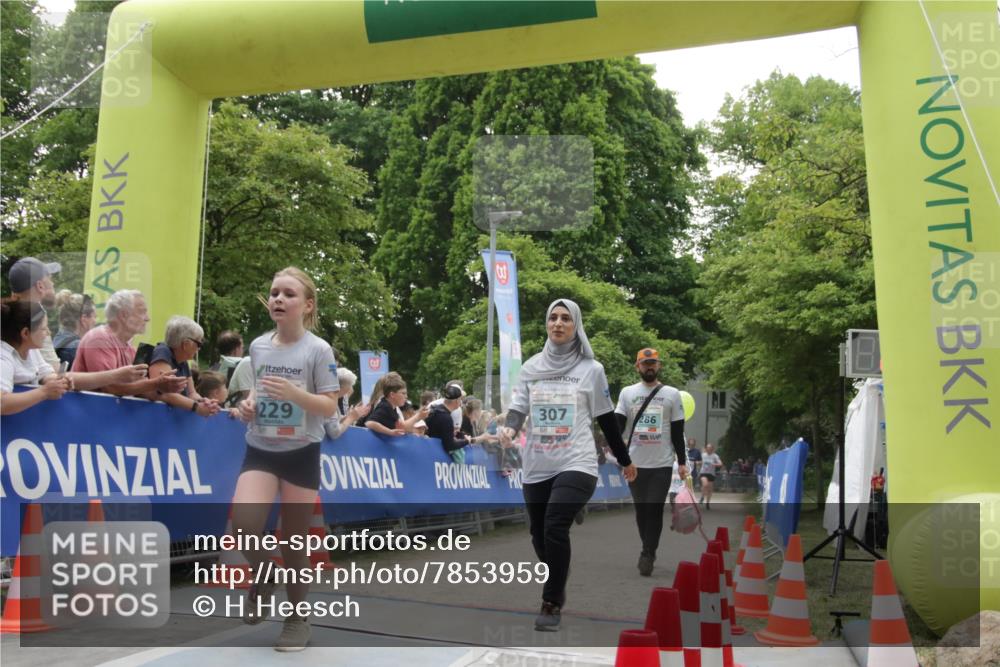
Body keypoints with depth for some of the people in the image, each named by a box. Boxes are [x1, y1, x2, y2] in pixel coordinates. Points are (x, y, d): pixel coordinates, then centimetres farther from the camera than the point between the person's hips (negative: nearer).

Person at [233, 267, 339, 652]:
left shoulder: (318, 350, -9)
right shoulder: (258, 346, 6)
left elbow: (330, 407, -11)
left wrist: (295, 394, -27)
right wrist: (248, 404, 0)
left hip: (301, 453, -3)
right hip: (260, 450, 3)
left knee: (293, 541, 4)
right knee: (244, 523, -19)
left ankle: (297, 618, 24)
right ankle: (262, 581, 13)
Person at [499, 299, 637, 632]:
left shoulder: (591, 368, 1)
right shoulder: (531, 367, 8)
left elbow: (606, 418, 8)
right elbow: (518, 407, 4)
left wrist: (625, 460, 14)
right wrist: (509, 429, -19)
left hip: (576, 464, -3)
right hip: (537, 467, 4)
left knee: (555, 528, -19)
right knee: (539, 535, 9)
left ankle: (552, 603, -2)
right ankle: (557, 588, 37)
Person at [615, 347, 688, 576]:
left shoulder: (672, 394, 4)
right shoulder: (627, 392, 6)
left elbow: (678, 431, 5)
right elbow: (618, 424, 0)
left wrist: (682, 462, 2)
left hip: (662, 463, -2)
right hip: (635, 463, 2)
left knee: (655, 510, -7)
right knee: (641, 510, 10)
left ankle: (647, 556, -2)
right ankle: (649, 551, 25)